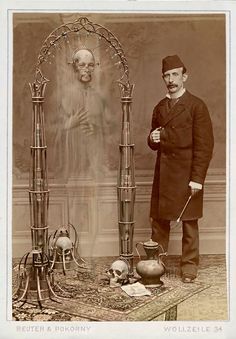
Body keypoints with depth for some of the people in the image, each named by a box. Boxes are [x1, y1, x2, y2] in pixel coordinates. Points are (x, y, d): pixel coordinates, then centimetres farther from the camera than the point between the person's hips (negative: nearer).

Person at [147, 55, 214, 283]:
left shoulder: (197, 106, -3)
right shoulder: (159, 107, 14)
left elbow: (204, 145, -8)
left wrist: (197, 178, -14)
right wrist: (153, 140, -2)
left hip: (186, 174, -5)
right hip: (163, 173, 5)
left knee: (189, 222, 3)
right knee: (158, 220, 7)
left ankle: (189, 266, 15)